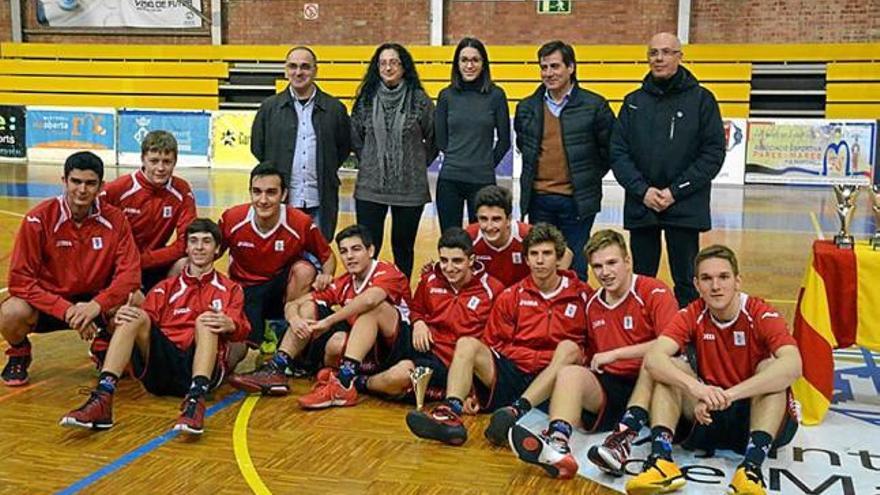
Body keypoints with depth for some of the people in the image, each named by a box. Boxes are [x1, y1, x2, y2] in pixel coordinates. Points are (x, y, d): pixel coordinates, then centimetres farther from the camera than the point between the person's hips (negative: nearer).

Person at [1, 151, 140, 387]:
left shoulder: (114, 219, -11)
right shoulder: (39, 219, -16)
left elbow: (130, 273, -16)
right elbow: (20, 280, -18)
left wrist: (96, 305, -33)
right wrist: (66, 310, -29)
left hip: (94, 300, 1)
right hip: (49, 302, -1)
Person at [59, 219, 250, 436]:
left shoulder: (230, 289, 17)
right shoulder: (166, 287, 24)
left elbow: (240, 329, -1)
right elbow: (148, 320, 7)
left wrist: (229, 325, -26)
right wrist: (123, 317, -16)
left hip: (199, 368, -2)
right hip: (161, 367, 2)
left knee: (206, 320, -28)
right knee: (136, 316, -20)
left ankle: (196, 399, -49)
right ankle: (102, 398, -37)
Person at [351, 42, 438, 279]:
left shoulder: (420, 100, -2)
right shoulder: (366, 99, 3)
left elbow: (433, 139, 7)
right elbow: (355, 137, 14)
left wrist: (418, 165, 8)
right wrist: (368, 163, 13)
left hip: (410, 188, -1)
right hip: (370, 188, 1)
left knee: (403, 246, 11)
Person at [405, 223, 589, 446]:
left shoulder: (579, 296, 5)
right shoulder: (512, 296, 10)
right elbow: (491, 344, 11)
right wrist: (476, 388, 2)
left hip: (551, 380, -2)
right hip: (510, 373, 2)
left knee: (570, 347, -29)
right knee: (467, 344, -19)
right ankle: (450, 413, -42)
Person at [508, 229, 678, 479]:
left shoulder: (654, 292, -6)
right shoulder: (593, 304, 14)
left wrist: (615, 354, -18)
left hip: (649, 384, -4)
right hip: (608, 388, 5)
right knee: (569, 373, -21)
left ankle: (623, 440, -47)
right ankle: (557, 443, -48)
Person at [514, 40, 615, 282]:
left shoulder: (595, 106, -4)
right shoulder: (526, 108, 8)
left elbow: (609, 150, 2)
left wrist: (588, 178, 2)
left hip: (577, 201, -3)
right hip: (538, 200, 3)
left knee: (575, 270, 4)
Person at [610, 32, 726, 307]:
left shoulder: (701, 99, 0)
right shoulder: (634, 102, 8)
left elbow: (713, 153, -4)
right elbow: (618, 152, 4)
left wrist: (675, 191, -12)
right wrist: (642, 190, -11)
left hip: (685, 209, -2)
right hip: (640, 208, 3)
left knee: (685, 282, 5)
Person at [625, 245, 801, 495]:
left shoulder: (762, 315, -14)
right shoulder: (692, 315, -5)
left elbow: (792, 366, -33)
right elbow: (653, 358, -21)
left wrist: (728, 394, -42)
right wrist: (695, 387, -40)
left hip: (756, 414, -2)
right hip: (707, 415, 3)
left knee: (771, 367, -28)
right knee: (672, 368, -17)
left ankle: (752, 466, -43)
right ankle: (661, 458, -35)